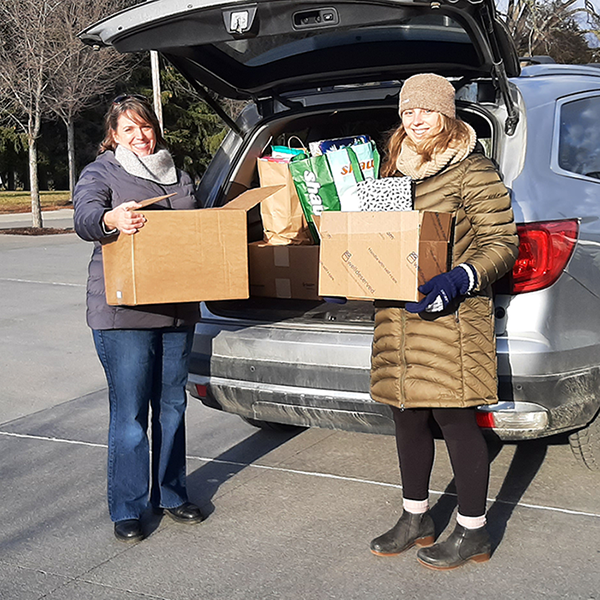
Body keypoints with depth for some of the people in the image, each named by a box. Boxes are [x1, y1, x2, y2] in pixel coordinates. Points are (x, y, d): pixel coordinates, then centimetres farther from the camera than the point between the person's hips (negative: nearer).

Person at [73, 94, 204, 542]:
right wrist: (110, 219, -43)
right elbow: (84, 215, -19)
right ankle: (128, 510, 10)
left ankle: (171, 495, 27)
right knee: (130, 413, -3)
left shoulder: (176, 174, 18)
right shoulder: (101, 173, 1)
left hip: (178, 308, 6)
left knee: (172, 405, 13)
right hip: (123, 313, -5)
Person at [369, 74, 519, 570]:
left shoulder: (473, 171, -6)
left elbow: (503, 244, -9)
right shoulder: (395, 169, 16)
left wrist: (460, 279, -25)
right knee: (409, 417, 14)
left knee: (454, 420, -2)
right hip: (396, 315, 7)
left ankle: (473, 533, 14)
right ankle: (416, 519, 30)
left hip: (450, 316, -7)